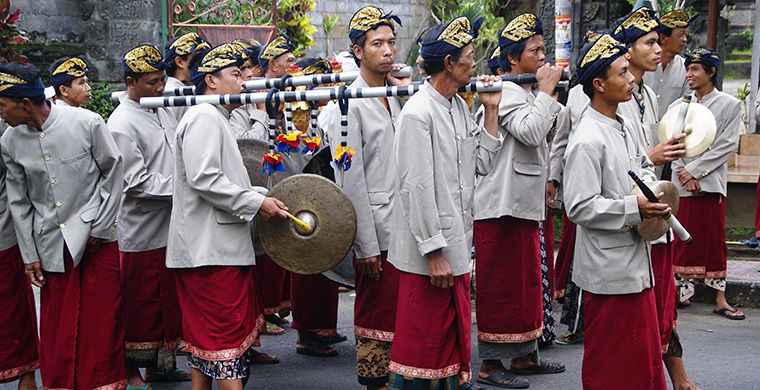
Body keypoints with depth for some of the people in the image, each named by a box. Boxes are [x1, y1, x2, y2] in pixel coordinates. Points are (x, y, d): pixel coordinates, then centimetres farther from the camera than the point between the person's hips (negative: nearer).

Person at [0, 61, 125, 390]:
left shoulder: (86, 123, -11)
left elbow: (114, 172, -1)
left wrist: (100, 227, -2)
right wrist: (29, 256, 7)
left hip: (96, 240, -3)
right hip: (51, 248, 3)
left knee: (101, 322, 2)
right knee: (56, 328, 6)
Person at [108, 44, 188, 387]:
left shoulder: (163, 110, 11)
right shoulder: (121, 124, -16)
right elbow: (137, 183, -21)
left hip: (173, 224, 8)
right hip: (143, 231, -8)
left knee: (171, 298, 14)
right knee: (141, 304, 3)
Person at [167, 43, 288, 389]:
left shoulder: (216, 120, 24)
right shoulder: (203, 117, -11)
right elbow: (204, 179, -22)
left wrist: (262, 195, 18)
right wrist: (256, 203, -18)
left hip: (219, 245, 11)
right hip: (210, 248, -11)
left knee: (204, 335, 12)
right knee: (228, 332, -11)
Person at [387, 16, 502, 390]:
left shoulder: (459, 107, 11)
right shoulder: (418, 113, -17)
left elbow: (482, 163, 13)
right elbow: (418, 188, -20)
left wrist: (491, 110, 8)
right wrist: (434, 253, -20)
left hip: (458, 246, 9)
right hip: (428, 252, -9)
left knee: (454, 334, 17)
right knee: (423, 339, 1)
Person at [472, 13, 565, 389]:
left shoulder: (527, 93, 19)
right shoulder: (506, 92, -13)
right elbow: (530, 133, -26)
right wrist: (547, 89, -19)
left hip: (524, 204, 10)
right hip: (501, 206, -10)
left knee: (527, 283, 15)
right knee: (500, 285, -4)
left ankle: (525, 355, 25)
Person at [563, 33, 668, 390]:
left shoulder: (626, 127, 9)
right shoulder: (587, 141, -20)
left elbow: (643, 164, 28)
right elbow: (580, 207, -23)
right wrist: (634, 209, -24)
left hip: (636, 262, 9)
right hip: (609, 269, -9)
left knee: (643, 352, 17)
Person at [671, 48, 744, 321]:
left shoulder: (730, 105, 1)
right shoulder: (678, 107, 11)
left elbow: (726, 145, -6)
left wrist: (693, 171, -11)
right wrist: (683, 175, -9)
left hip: (712, 184, -3)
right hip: (682, 185, 3)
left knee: (715, 242, 1)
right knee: (683, 240, 4)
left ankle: (720, 299, 5)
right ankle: (681, 293, 12)